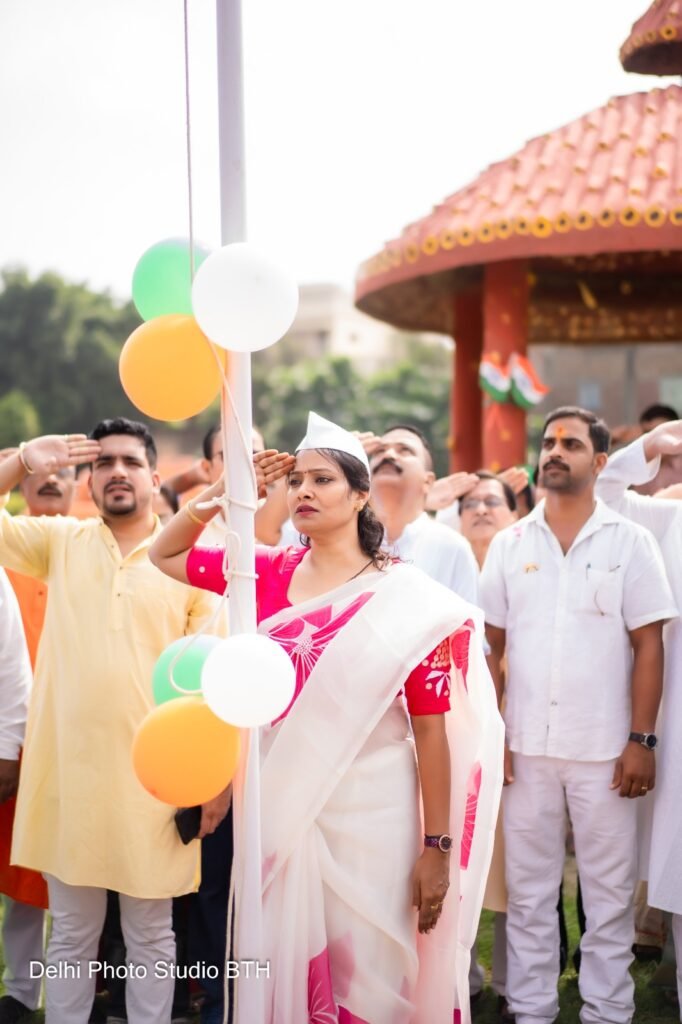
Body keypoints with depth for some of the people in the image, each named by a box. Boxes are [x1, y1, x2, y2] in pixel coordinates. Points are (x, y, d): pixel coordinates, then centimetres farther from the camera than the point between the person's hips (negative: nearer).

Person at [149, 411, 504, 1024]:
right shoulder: (270, 573, 5)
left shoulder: (403, 597, -7)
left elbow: (433, 725, -7)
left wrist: (438, 846, -9)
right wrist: (217, 497, 0)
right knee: (280, 971, 11)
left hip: (369, 812, -3)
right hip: (279, 807, 4)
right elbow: (165, 555, 17)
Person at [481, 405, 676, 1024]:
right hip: (527, 745, 2)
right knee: (528, 890, 9)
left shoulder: (629, 542, 0)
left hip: (605, 749, -2)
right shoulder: (509, 544, 6)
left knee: (610, 893, 5)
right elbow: (490, 646, 8)